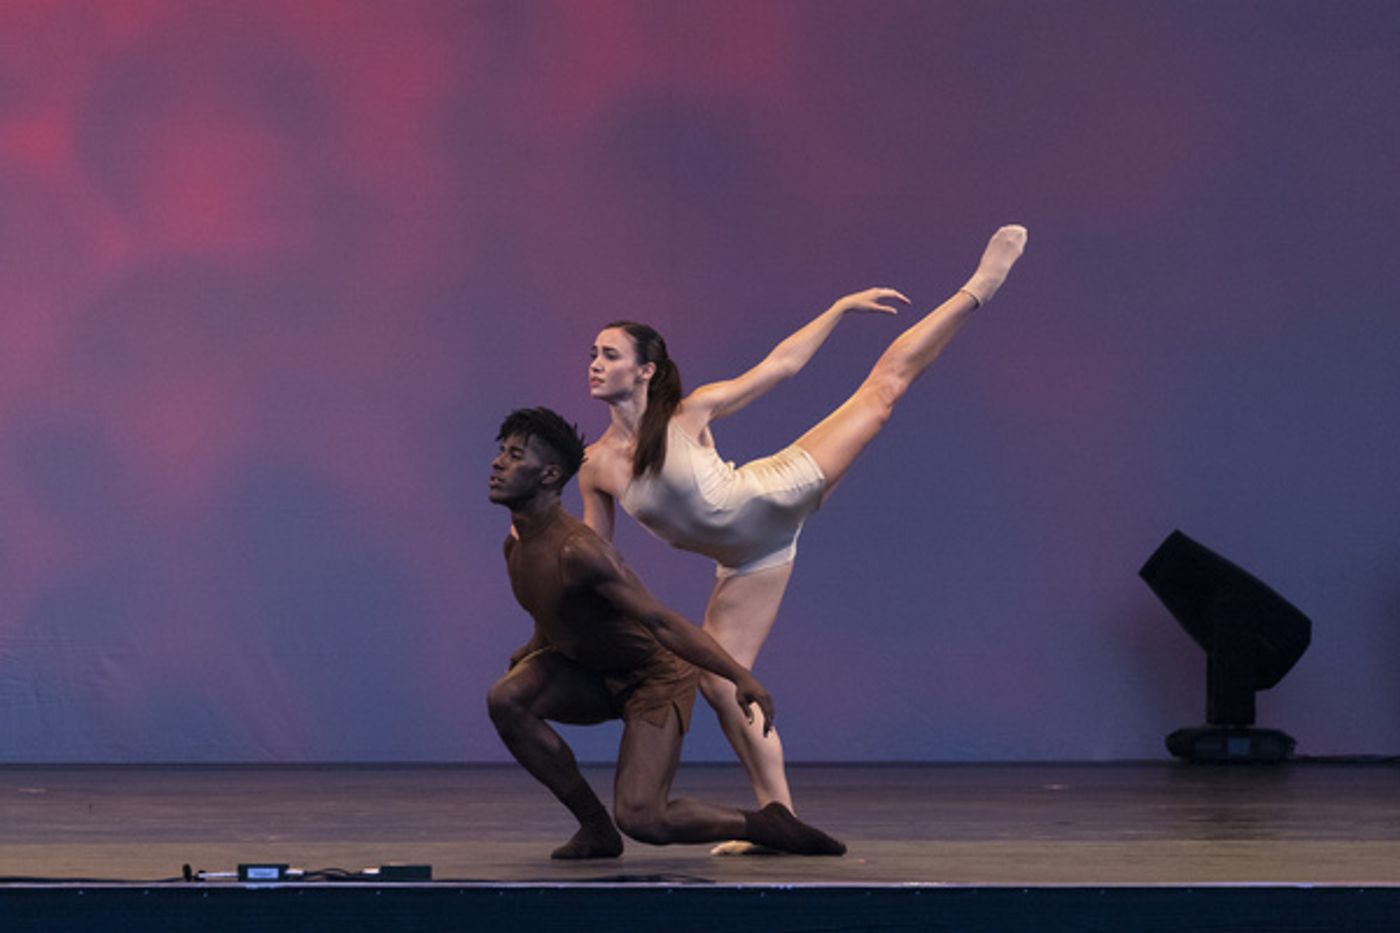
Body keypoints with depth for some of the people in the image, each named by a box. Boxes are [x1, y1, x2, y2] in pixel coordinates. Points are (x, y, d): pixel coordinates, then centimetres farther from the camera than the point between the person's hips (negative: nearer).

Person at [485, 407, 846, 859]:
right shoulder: (515, 545, -3)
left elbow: (662, 622, -36)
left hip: (656, 676, -8)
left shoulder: (578, 550, -31)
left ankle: (767, 826, 1)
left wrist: (740, 676, -44)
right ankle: (595, 827, -6)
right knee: (504, 698, -20)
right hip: (591, 674, 8)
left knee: (640, 819, -24)